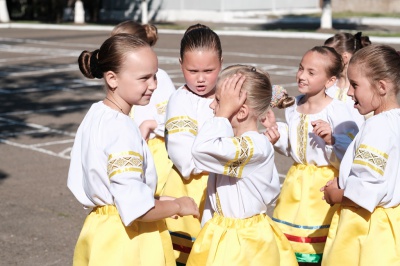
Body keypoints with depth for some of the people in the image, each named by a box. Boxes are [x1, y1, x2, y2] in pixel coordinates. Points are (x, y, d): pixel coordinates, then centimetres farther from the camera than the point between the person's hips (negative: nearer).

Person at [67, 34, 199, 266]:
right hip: (128, 245, -9)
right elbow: (136, 209, -28)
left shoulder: (95, 115, 4)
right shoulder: (123, 131, -24)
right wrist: (177, 206, -9)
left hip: (101, 232, 9)